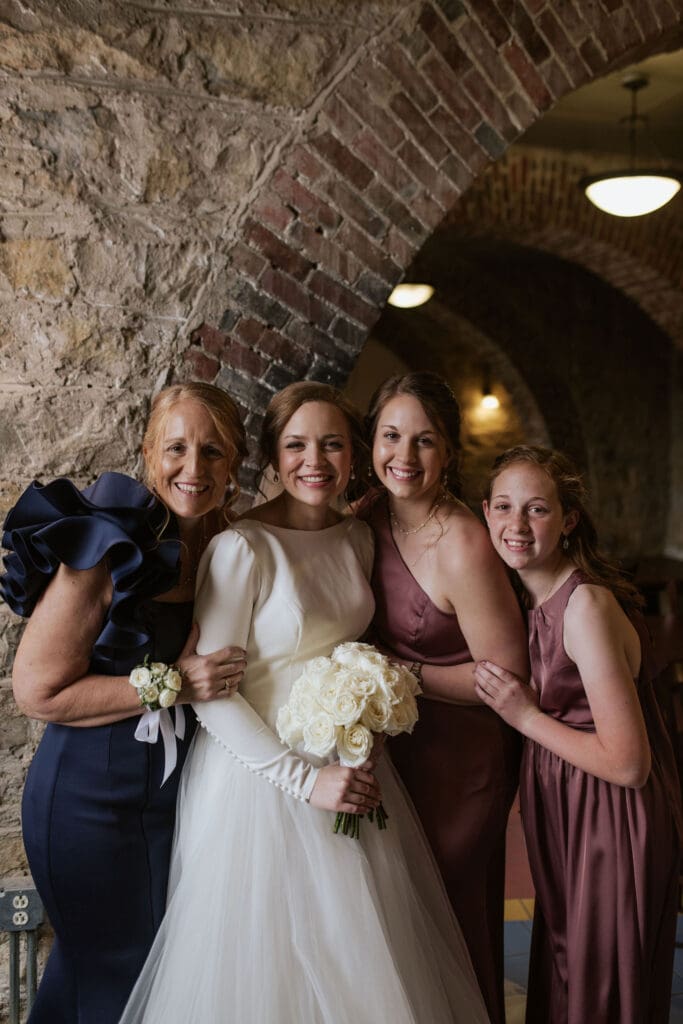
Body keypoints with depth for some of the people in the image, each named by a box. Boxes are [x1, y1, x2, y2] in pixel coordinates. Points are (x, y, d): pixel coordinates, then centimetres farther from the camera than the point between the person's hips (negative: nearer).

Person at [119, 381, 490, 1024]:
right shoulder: (242, 548, -17)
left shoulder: (357, 538, 4)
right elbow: (209, 691, -17)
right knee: (267, 967, 8)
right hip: (261, 775, -6)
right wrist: (304, 778, -19)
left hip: (351, 770, 6)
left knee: (359, 956, 14)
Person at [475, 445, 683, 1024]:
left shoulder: (587, 606, -24)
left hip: (613, 827, -8)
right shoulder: (531, 597, 3)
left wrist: (526, 716, -19)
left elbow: (628, 763, -24)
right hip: (566, 816, 9)